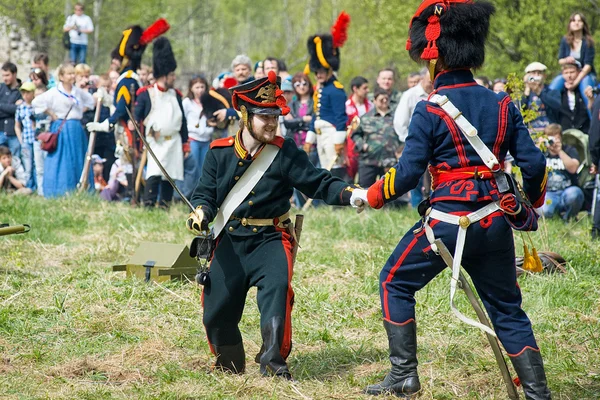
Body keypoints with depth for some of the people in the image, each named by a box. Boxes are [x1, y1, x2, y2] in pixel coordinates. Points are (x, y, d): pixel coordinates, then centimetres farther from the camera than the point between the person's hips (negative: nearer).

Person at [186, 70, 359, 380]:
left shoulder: (285, 152, -7)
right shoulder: (219, 153, 0)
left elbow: (320, 184, -11)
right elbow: (205, 193, 4)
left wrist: (350, 194, -27)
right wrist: (201, 211, -18)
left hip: (270, 240, -2)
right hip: (230, 242, 2)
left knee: (277, 289, -28)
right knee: (216, 310, 3)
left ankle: (273, 362, -17)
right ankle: (230, 363, 31)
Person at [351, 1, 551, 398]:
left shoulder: (430, 111, -9)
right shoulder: (502, 105, 4)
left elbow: (407, 173, -9)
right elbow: (533, 163, 5)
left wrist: (369, 196, 8)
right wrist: (533, 203, 24)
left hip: (448, 222, -5)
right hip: (496, 222, 5)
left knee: (395, 283, 13)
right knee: (507, 307, 15)